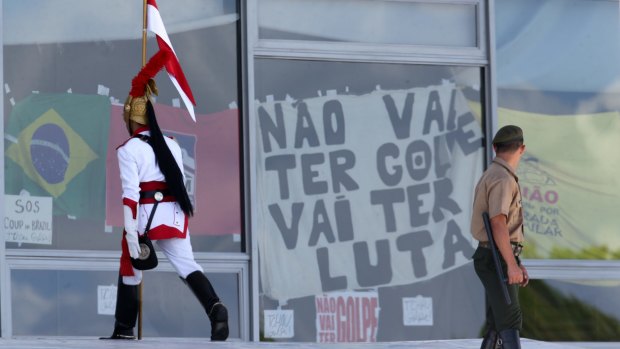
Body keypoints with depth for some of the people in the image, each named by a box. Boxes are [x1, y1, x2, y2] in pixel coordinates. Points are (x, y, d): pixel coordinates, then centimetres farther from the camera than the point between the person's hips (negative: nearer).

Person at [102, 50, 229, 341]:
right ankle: (215, 308, -28)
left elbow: (131, 192, -14)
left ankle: (124, 330, 22)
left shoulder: (129, 149, -6)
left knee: (130, 272, 12)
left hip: (144, 217, -5)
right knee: (187, 265, -2)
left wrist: (131, 231, -17)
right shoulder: (171, 145, 13)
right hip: (173, 216, 5)